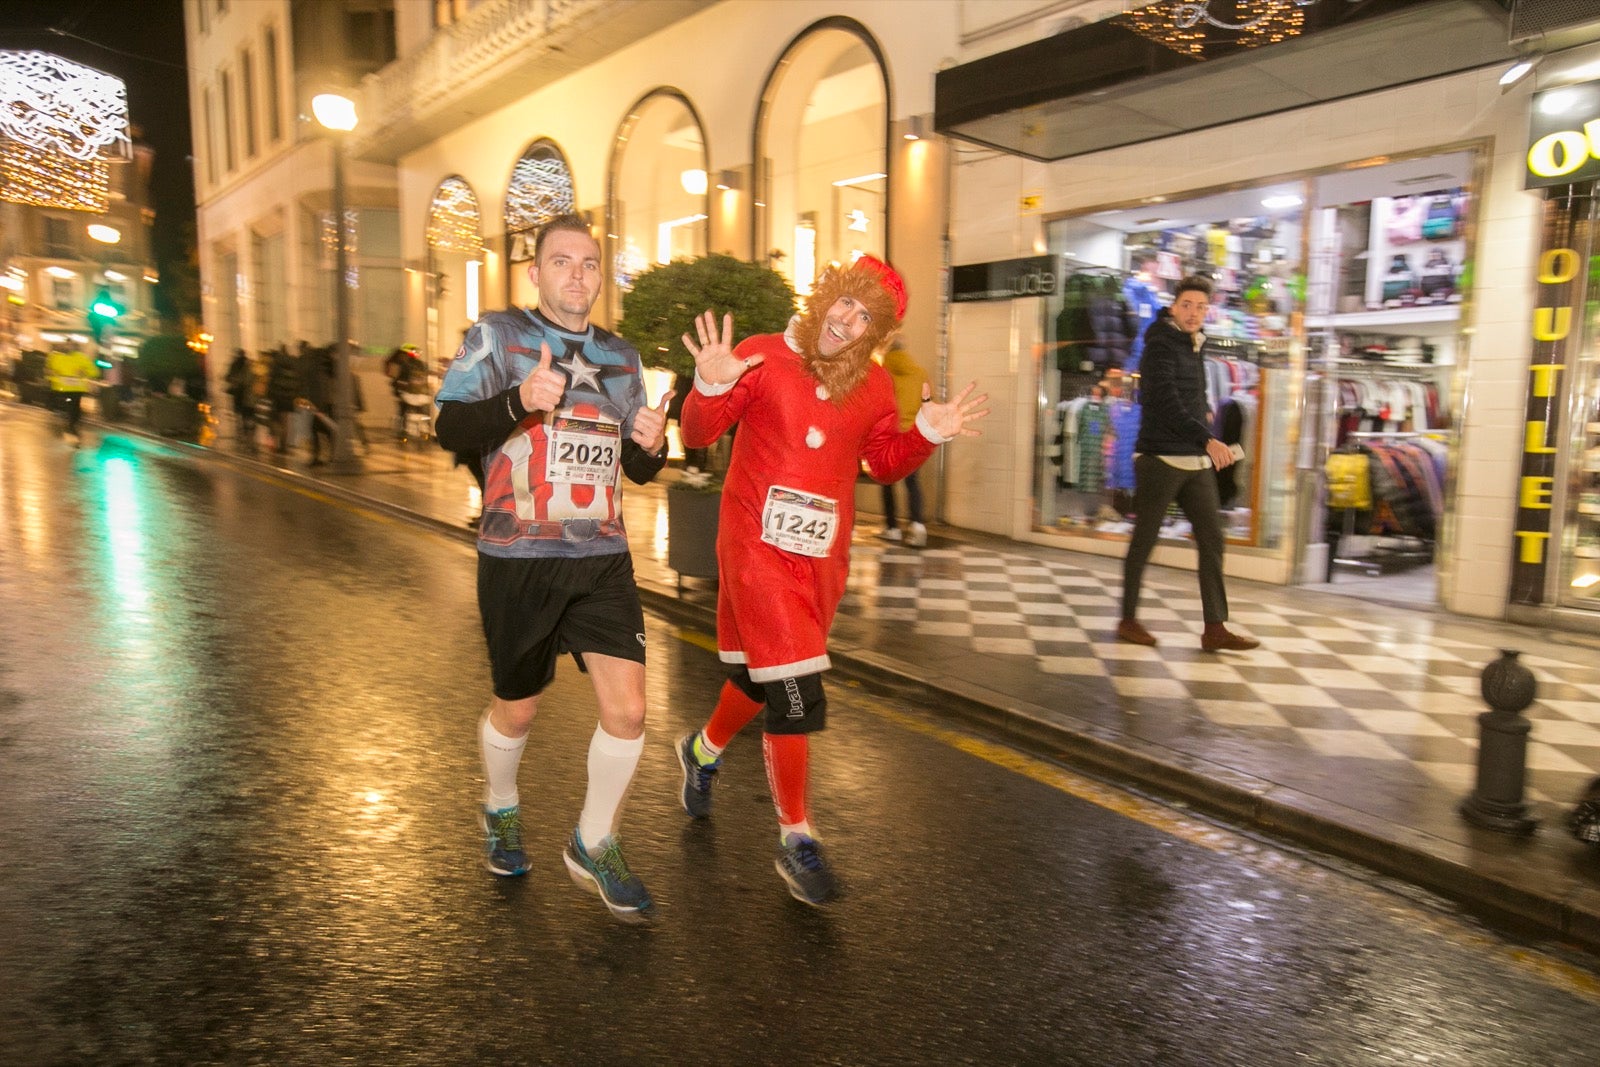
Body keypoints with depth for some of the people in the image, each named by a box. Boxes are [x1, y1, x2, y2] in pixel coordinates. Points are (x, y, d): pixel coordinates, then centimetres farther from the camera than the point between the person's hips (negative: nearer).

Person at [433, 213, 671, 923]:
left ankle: (593, 847, 18)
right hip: (517, 559, -3)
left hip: (603, 559, 3)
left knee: (627, 708, -7)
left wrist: (652, 445, -5)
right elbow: (450, 429, -11)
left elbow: (637, 469, 18)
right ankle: (501, 810, 46)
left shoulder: (620, 356, 14)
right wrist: (519, 399, -29)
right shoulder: (495, 336, 1)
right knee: (517, 709, 13)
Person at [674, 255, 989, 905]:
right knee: (795, 693, -8)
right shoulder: (762, 357, -7)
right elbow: (697, 436, -7)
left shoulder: (874, 387, 5)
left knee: (764, 675, 18)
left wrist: (926, 436, -3)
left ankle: (704, 750, 49)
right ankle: (795, 839, 10)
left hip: (822, 556, 5)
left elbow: (884, 465, 14)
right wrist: (711, 387, -26)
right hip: (758, 547, -5)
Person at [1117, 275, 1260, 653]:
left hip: (1196, 461, 8)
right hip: (1161, 459, -8)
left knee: (1212, 538, 2)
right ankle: (1128, 620, 13)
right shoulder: (1161, 345, -8)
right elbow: (1167, 404, -20)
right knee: (1144, 539, 1)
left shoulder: (1194, 346, 16)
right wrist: (1207, 440, -27)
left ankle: (1215, 628, 5)